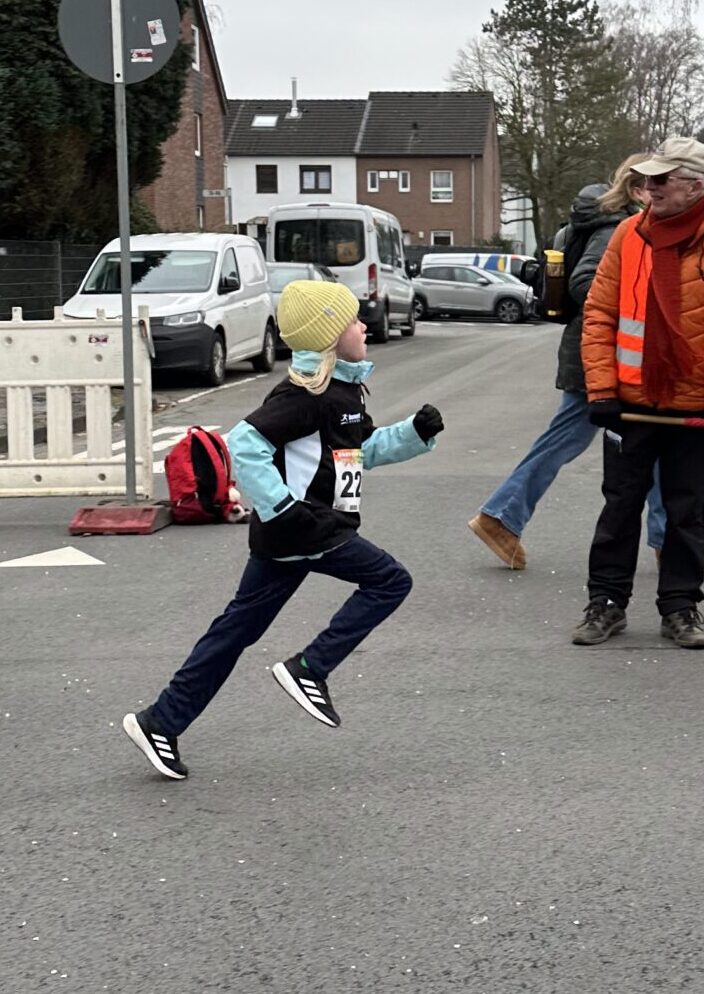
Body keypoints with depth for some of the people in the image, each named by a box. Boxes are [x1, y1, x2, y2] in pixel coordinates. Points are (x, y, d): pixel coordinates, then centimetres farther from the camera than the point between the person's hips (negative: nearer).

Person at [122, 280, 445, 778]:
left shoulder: (344, 389, 15)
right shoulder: (306, 394, -16)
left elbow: (365, 448, 29)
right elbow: (245, 443, -23)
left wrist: (417, 431, 14)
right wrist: (282, 507, -25)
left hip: (301, 530, 10)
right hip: (304, 531, -10)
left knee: (240, 627, 11)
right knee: (389, 581, -4)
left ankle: (162, 723, 15)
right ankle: (309, 670, -3)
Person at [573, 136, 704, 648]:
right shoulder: (630, 234, -1)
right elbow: (600, 314, 1)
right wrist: (602, 388, -6)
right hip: (632, 400, 1)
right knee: (620, 505, 9)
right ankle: (607, 602, 20)